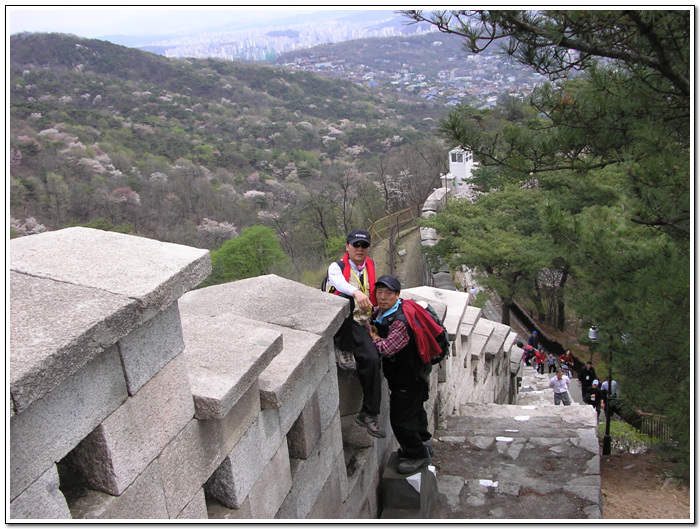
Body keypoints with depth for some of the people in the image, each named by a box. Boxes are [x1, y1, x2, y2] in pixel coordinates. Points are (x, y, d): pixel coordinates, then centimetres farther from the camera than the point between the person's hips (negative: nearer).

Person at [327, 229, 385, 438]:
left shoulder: (370, 265, 17)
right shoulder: (336, 267, -1)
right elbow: (339, 282, -27)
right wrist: (356, 292, -46)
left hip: (358, 324, 4)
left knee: (372, 360, -18)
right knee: (345, 299, -35)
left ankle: (369, 414, -5)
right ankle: (343, 351, -23)